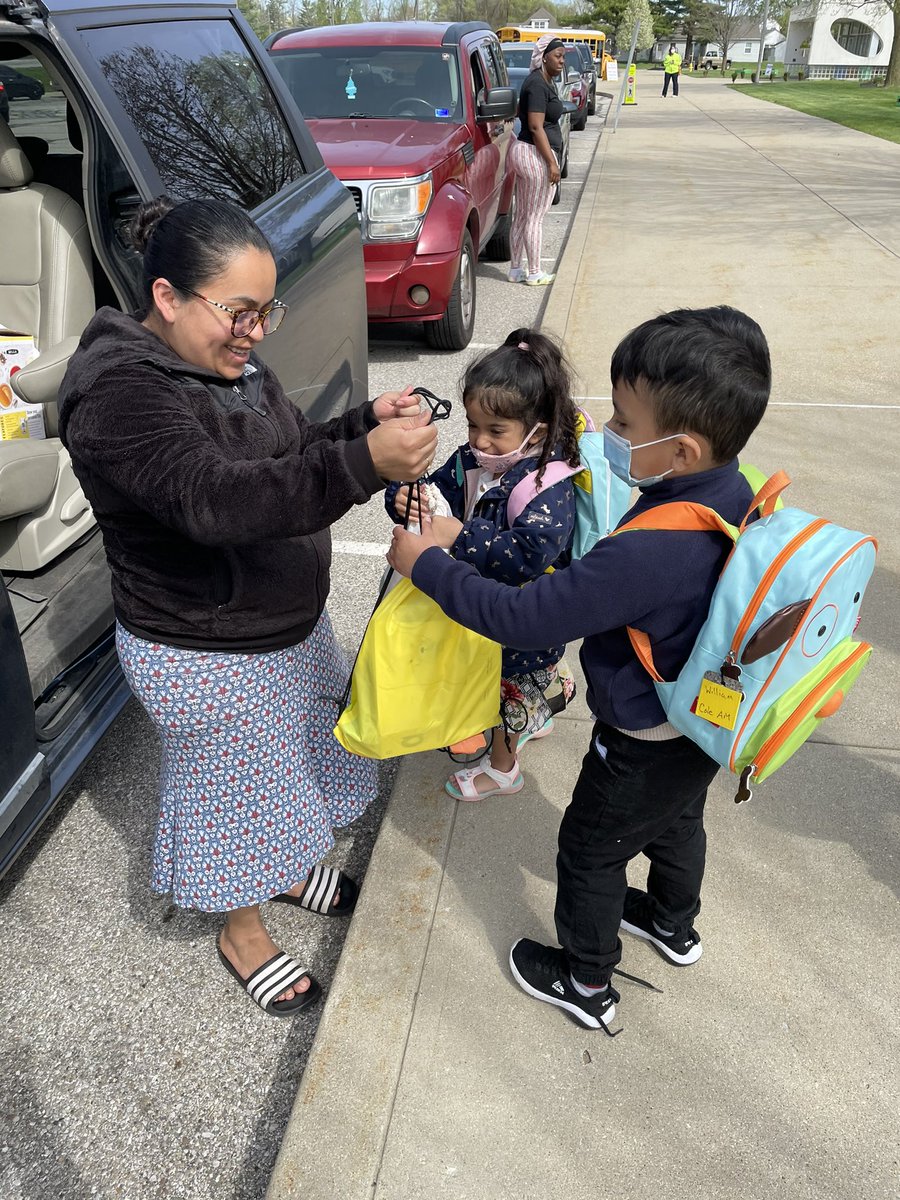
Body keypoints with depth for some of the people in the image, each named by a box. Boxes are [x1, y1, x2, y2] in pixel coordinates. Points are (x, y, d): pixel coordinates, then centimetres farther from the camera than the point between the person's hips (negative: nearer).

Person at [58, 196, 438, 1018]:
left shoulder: (228, 358, 0)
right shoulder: (119, 394, -27)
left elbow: (291, 458, 7)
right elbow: (217, 500, -41)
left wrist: (367, 422, -12)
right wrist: (364, 463, -49)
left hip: (291, 622, 9)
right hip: (206, 659, -8)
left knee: (291, 760, 27)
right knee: (235, 790, 14)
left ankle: (284, 867, 57)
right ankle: (243, 933, 43)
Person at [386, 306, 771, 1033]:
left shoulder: (645, 552, -41)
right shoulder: (737, 493, -14)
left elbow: (521, 618, -34)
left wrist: (425, 563, -24)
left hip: (645, 747, -8)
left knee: (590, 851, 17)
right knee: (677, 821, 32)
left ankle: (586, 985, 41)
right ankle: (674, 925, 60)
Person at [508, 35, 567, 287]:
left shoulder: (544, 82, 16)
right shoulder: (538, 84, -15)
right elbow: (536, 126, -21)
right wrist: (552, 163, -22)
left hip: (523, 151, 10)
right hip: (536, 155, -10)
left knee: (521, 216, 12)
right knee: (534, 218, -3)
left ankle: (515, 269, 18)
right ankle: (534, 273, 4)